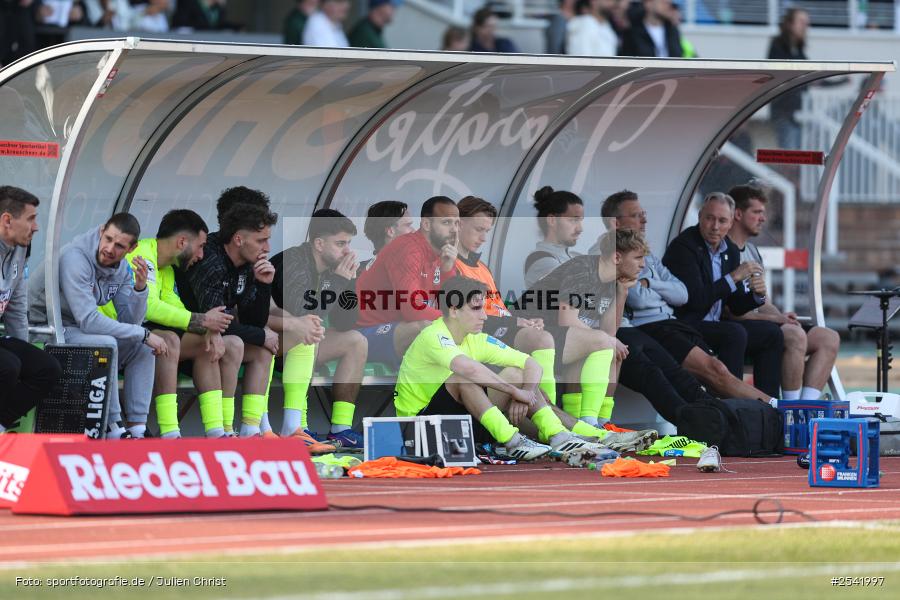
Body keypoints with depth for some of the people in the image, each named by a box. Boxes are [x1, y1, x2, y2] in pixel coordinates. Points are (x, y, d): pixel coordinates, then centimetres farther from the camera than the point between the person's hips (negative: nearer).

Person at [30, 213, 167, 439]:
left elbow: (130, 322, 0)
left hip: (77, 330, 9)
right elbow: (87, 320, -31)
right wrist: (144, 334, -26)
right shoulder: (75, 258, -25)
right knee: (105, 344, -31)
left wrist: (140, 287, -18)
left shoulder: (121, 268, 1)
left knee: (142, 346, -2)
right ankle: (111, 428, -23)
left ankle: (137, 427, -5)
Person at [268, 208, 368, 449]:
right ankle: (294, 428, -40)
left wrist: (349, 282, -6)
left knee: (356, 342, 8)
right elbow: (301, 317, -34)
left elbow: (345, 324, 7)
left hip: (297, 346, 10)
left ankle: (340, 429, 1)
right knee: (306, 333, -36)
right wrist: (338, 280, -25)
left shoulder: (329, 269, 5)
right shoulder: (293, 263, -21)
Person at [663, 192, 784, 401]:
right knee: (735, 333, -30)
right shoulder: (683, 247, -15)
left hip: (715, 324, 9)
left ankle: (767, 402, 0)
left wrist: (757, 295, -8)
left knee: (771, 334, 4)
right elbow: (696, 300, -24)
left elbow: (736, 306, 14)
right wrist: (734, 277, -22)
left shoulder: (730, 250, 11)